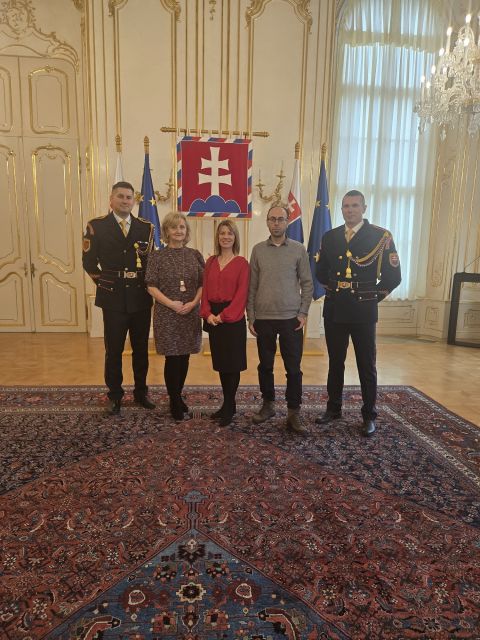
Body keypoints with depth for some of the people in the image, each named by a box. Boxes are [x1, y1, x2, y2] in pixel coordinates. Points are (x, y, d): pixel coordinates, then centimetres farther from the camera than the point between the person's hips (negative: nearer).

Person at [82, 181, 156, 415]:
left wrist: (146, 285, 0)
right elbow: (89, 262, 3)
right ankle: (115, 395, 22)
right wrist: (104, 283, 1)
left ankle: (141, 392, 27)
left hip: (141, 299, 2)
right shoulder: (96, 226, -1)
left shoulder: (146, 227, 5)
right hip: (113, 299, -2)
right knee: (113, 350, 6)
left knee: (141, 349, 12)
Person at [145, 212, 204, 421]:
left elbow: (203, 284, 6)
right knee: (172, 358, 1)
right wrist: (171, 304, -16)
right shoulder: (157, 256, -1)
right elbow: (151, 287, -4)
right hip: (167, 314, -3)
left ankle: (178, 396, 27)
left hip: (190, 314, 3)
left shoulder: (195, 255, 6)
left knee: (184, 357, 9)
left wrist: (193, 303, -10)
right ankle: (175, 403, 16)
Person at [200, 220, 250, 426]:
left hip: (233, 318, -5)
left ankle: (229, 407, 13)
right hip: (213, 318, 5)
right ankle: (228, 404, 23)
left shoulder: (241, 263, -5)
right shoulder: (210, 262, 10)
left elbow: (241, 294, -11)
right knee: (220, 362, 11)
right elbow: (205, 290, 7)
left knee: (232, 363, 1)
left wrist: (224, 315, -18)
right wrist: (207, 314, -8)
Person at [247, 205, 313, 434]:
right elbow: (252, 286, 6)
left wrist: (303, 312, -4)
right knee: (265, 365, 11)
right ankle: (268, 404, 27)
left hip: (291, 318, -1)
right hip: (263, 319, 2)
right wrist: (250, 316, 3)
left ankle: (294, 413, 12)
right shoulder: (258, 250, 5)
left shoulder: (298, 249, 2)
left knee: (293, 368, 1)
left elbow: (307, 283, 4)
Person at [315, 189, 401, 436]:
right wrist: (334, 290, 8)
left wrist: (372, 297, -1)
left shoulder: (381, 236, -4)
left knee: (367, 365, 6)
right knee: (335, 362, 13)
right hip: (334, 310, 4)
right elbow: (320, 272, 16)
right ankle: (333, 408, 28)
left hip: (363, 311, -3)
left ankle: (369, 416, 19)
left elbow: (393, 276, -4)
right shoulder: (329, 237, 7)